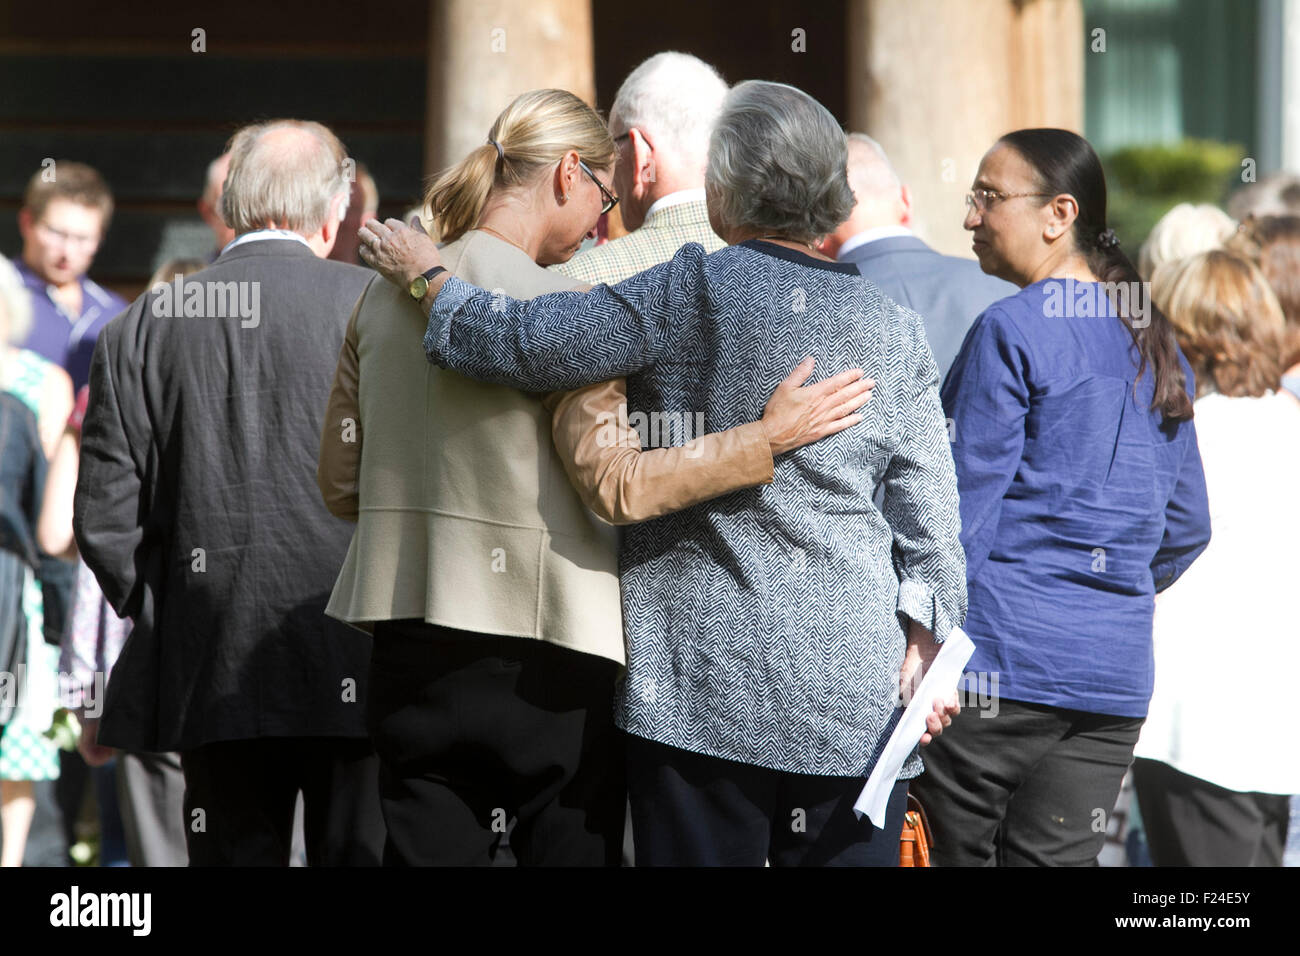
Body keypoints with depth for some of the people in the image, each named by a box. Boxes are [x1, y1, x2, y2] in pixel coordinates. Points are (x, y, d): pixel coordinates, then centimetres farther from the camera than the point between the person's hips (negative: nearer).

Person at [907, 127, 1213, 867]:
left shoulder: (1011, 330, -8)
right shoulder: (1159, 348, 14)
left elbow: (963, 509, -10)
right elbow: (1187, 527, 20)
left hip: (1004, 654, -6)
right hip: (1119, 669, 7)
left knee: (957, 851, 1)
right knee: (1056, 859, 6)